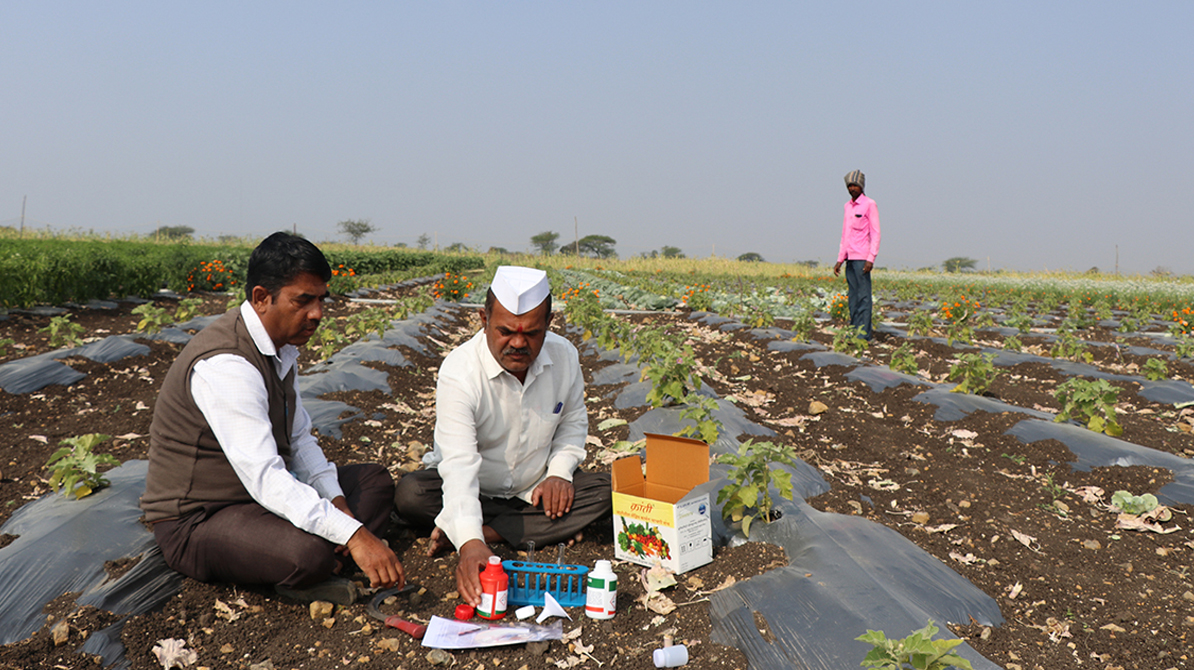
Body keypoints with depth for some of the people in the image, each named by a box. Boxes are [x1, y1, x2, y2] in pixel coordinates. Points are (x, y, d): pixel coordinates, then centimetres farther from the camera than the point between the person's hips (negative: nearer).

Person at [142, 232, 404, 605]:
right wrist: (353, 534, -39)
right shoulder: (225, 365, -28)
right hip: (194, 520, -10)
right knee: (309, 552, -36)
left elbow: (299, 438, 10)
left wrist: (336, 498, -7)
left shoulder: (282, 347, 4)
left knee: (376, 482, 6)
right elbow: (265, 478, -35)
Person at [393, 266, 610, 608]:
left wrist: (560, 471, -8)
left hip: (535, 489, 3)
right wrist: (469, 542, -51)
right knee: (410, 494, -31)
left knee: (606, 490, -21)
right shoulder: (459, 372, -27)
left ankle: (491, 531, -23)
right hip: (474, 490, -3)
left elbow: (573, 421, 10)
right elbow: (460, 463, -38)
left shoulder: (565, 356, -11)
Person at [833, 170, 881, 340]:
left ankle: (864, 334, -7)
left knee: (863, 296, -7)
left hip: (862, 258, -7)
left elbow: (875, 233, -7)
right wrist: (839, 260, 16)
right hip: (850, 258, 7)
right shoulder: (848, 206, 18)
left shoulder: (869, 204, -3)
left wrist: (871, 259, -15)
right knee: (853, 296, 6)